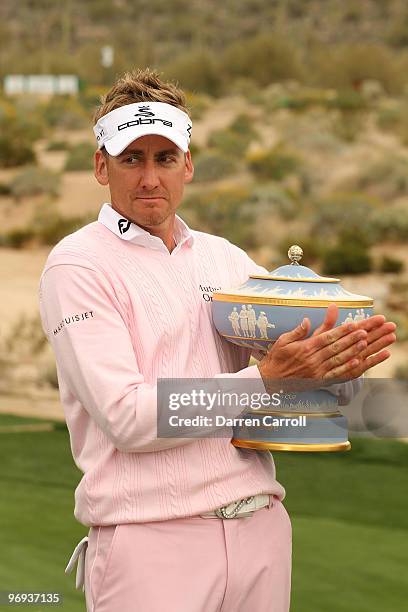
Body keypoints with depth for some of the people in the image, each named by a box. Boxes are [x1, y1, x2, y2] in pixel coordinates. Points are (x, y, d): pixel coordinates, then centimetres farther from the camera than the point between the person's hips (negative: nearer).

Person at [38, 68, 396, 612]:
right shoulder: (76, 265, -4)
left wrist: (342, 366, -10)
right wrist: (266, 379, -19)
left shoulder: (226, 258, 13)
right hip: (151, 541, -5)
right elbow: (127, 418, -15)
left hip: (261, 528, 5)